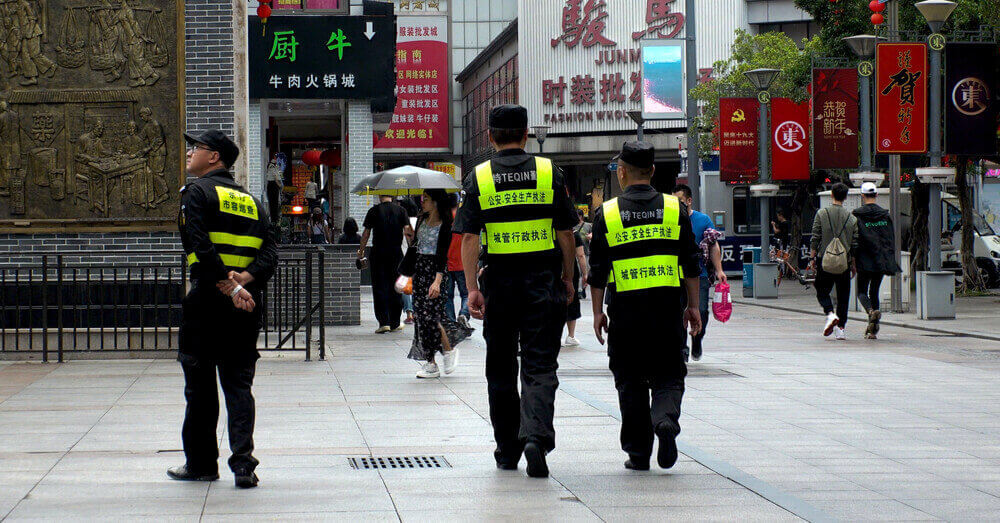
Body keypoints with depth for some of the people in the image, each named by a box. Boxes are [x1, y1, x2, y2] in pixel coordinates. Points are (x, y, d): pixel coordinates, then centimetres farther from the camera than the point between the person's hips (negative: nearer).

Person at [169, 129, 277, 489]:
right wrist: (245, 279, -10)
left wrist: (229, 286, -19)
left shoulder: (197, 193, -4)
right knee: (239, 385, 5)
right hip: (247, 305, 5)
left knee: (200, 387, 7)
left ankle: (201, 463, 15)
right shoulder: (249, 200, 16)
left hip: (208, 300, -5)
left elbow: (201, 248, -17)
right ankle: (243, 463, -6)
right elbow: (269, 252, 4)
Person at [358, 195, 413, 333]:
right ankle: (395, 323, 13)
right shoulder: (400, 210, 2)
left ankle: (384, 322, -9)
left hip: (378, 253, -2)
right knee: (395, 288, 10)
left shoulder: (374, 211, -2)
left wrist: (361, 251, 8)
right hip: (396, 253, 2)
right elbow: (408, 230, -5)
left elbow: (366, 233, -2)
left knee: (380, 288, 1)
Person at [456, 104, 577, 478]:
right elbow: (565, 233, 1)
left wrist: (472, 289, -6)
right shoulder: (549, 173, 0)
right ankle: (536, 436, -22)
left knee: (501, 368, 13)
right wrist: (568, 278, 12)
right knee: (540, 366, 0)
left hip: (499, 282, 1)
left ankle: (507, 451, 20)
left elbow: (468, 238, -6)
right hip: (543, 280, -1)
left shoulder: (479, 179, 0)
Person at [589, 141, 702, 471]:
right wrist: (693, 306, 11)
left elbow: (598, 270, 1)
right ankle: (665, 419, -21)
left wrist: (597, 312, 9)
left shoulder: (607, 213, 0)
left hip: (625, 310, -1)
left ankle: (638, 452, 9)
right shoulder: (675, 209, 4)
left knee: (630, 382, 9)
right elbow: (691, 264, 4)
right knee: (668, 375, 8)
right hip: (667, 307, 1)